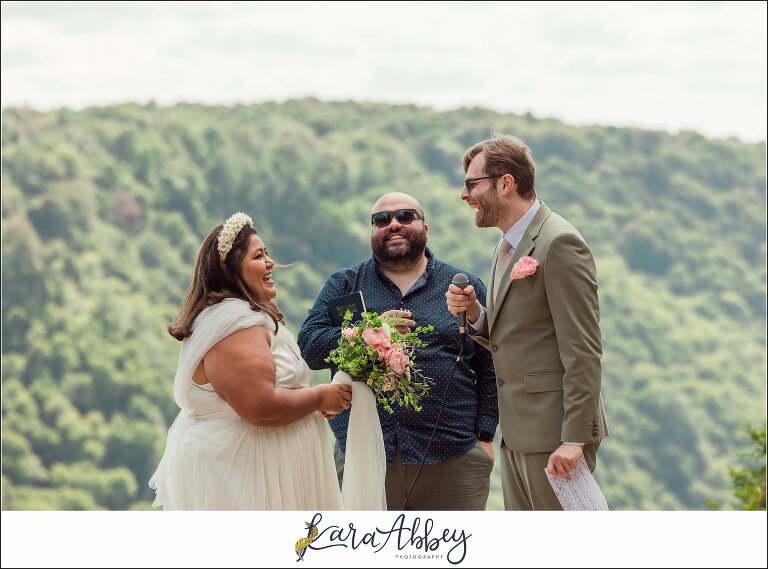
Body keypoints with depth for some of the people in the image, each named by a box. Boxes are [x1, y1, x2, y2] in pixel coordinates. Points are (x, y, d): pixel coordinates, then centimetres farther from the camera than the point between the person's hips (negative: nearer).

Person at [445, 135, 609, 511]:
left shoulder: (560, 244, -15)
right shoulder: (509, 245, 16)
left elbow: (582, 351, -19)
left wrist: (575, 438, -22)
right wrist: (474, 313, 1)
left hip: (554, 432, -10)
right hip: (518, 435, 10)